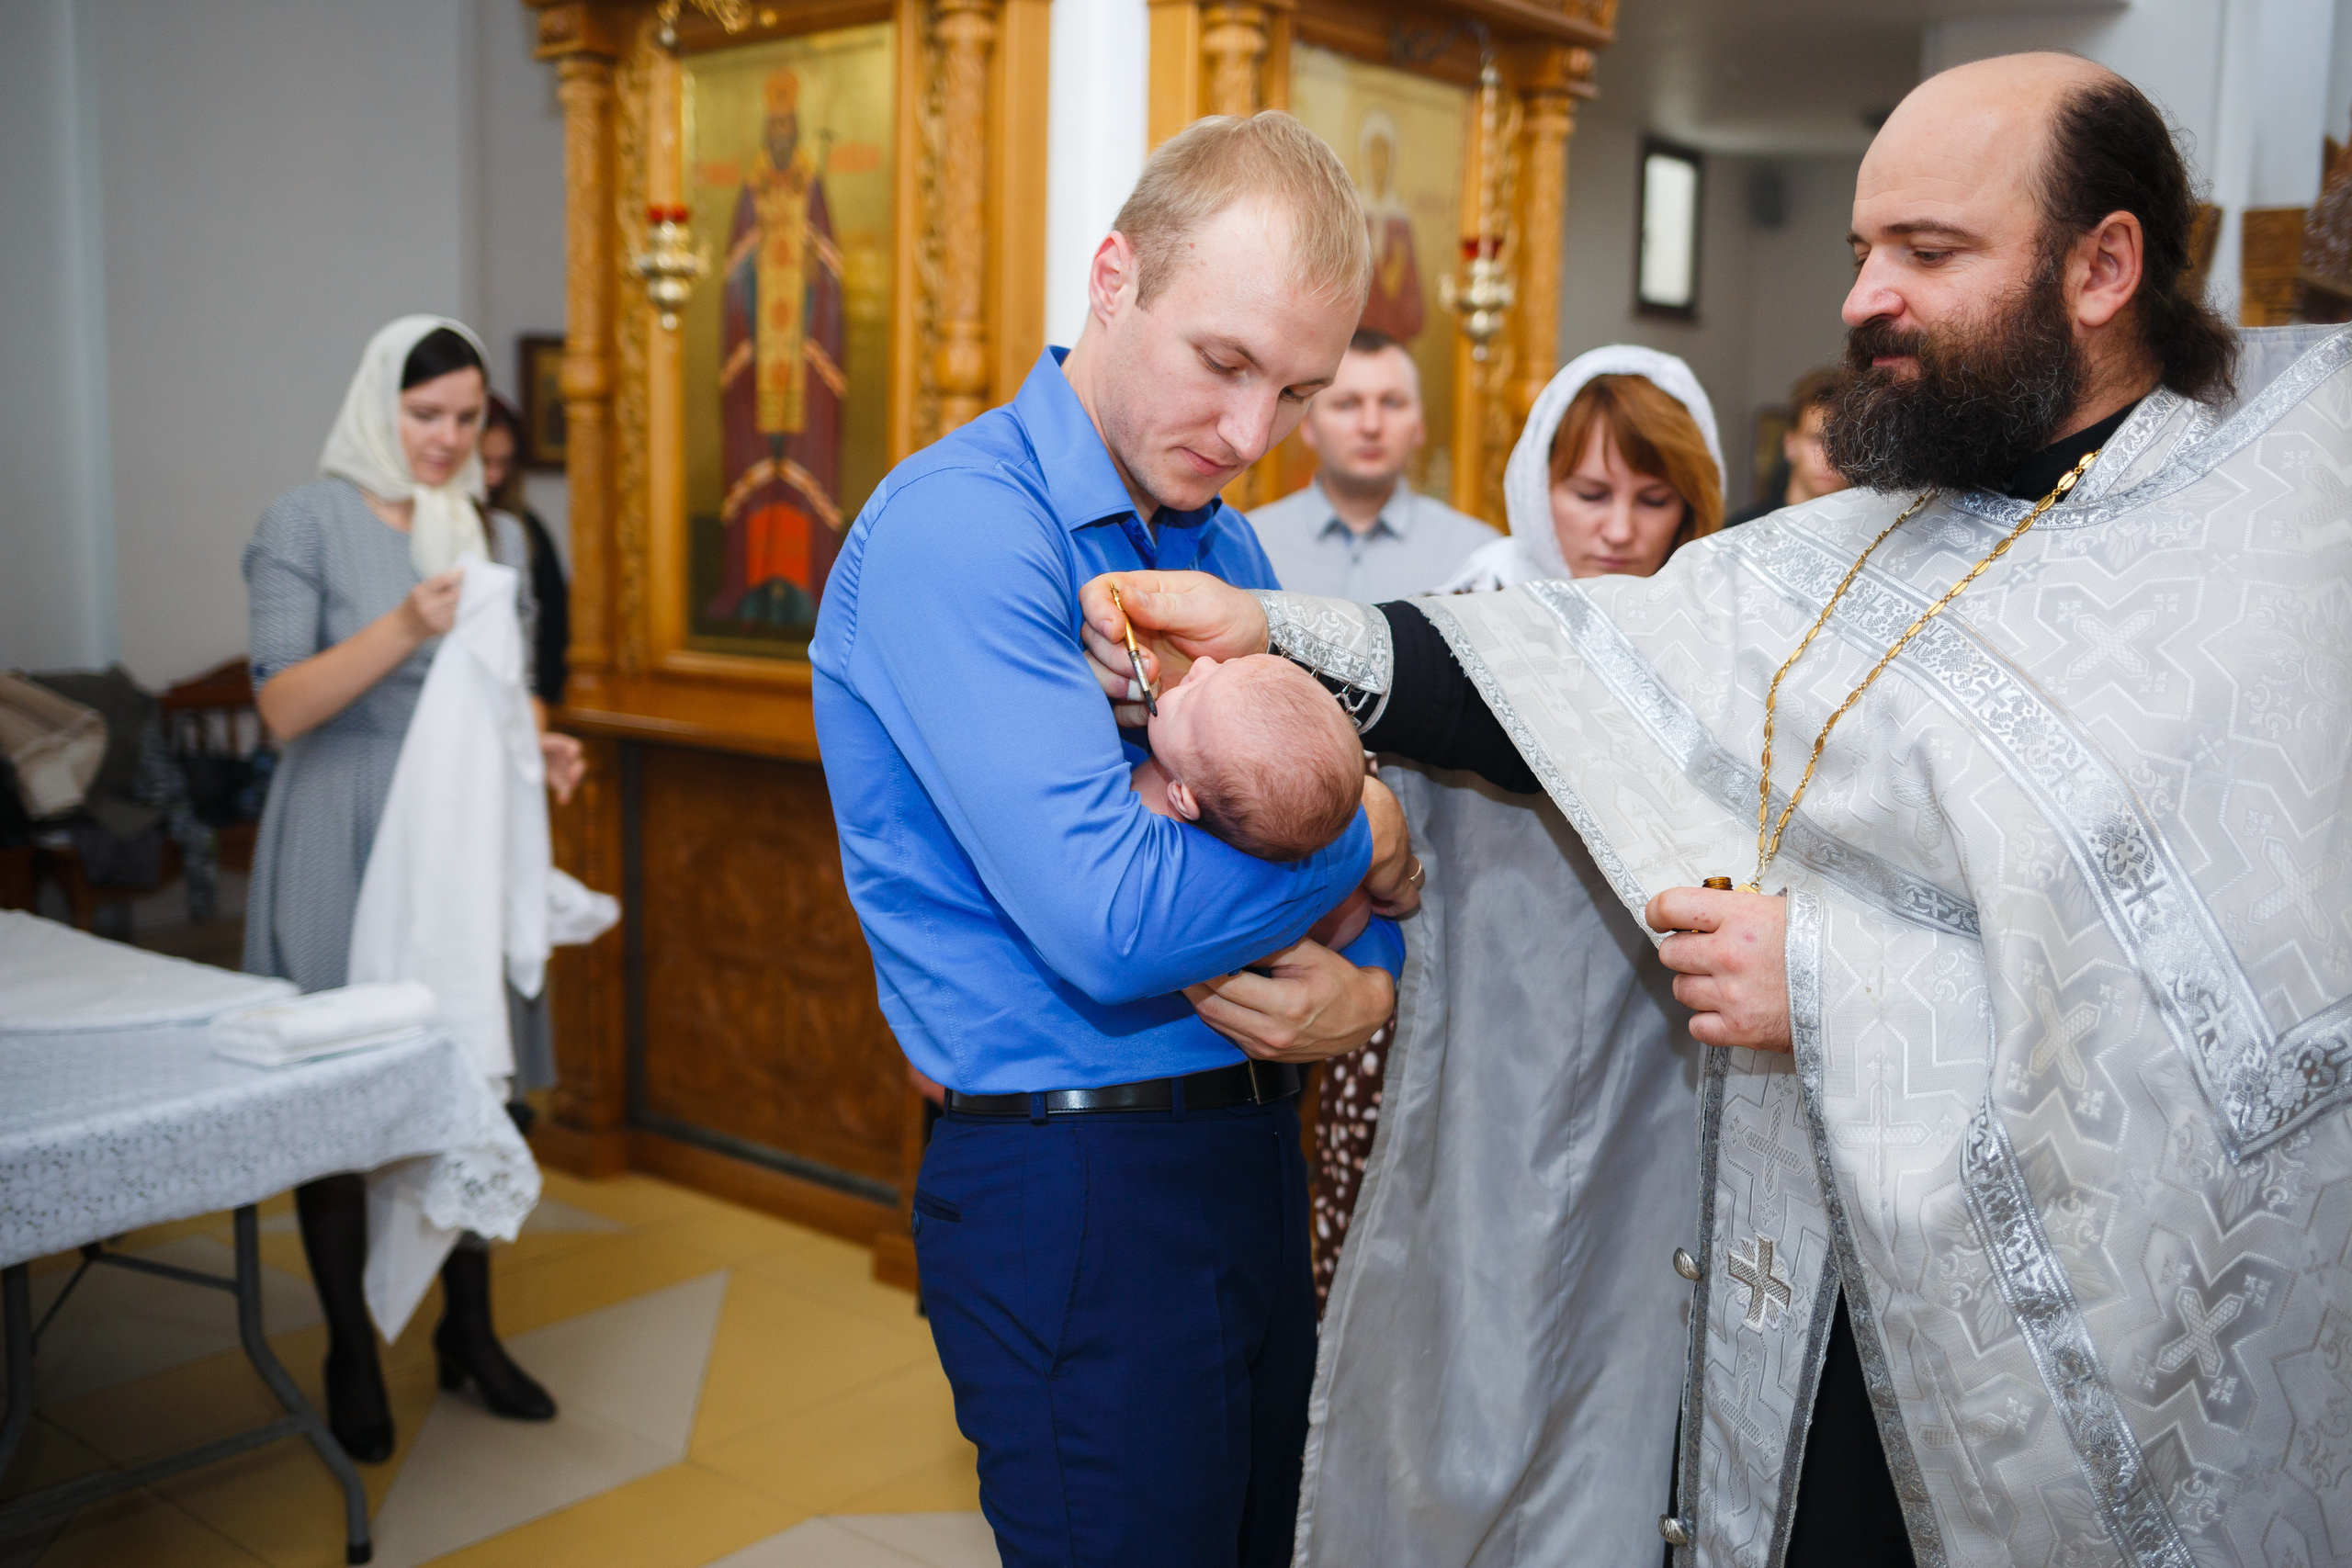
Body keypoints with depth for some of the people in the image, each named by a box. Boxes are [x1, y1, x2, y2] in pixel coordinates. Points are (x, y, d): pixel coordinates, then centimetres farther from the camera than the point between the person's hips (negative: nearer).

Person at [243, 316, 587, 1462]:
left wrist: (540, 747, -5)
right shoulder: (307, 520, -5)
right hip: (343, 844, -4)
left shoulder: (496, 533, 11)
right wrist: (403, 627, -26)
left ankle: (469, 1331, 25)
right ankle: (351, 1354, 19)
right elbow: (283, 707, -13)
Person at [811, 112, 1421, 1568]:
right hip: (1077, 1189, -8)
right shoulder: (959, 525, -18)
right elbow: (1116, 923, -28)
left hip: (1255, 1155, 8)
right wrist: (1360, 836, -11)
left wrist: (1368, 990, -10)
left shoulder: (1228, 542, 9)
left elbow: (1365, 863, 12)